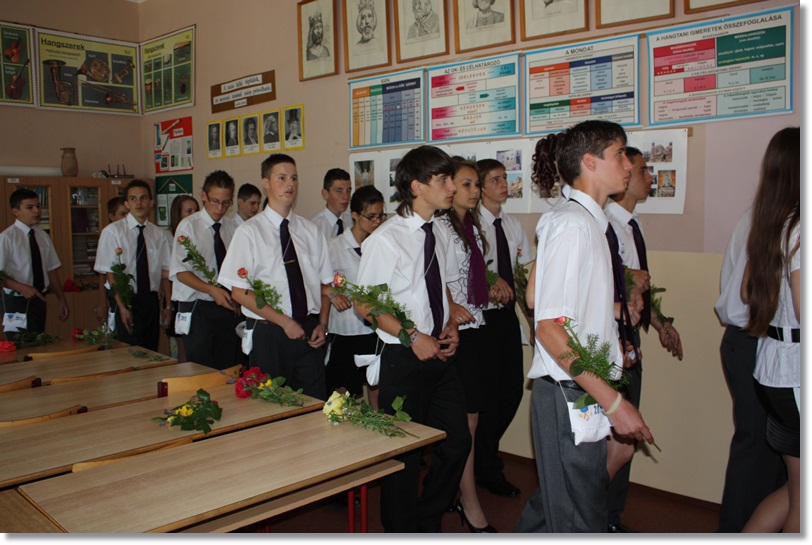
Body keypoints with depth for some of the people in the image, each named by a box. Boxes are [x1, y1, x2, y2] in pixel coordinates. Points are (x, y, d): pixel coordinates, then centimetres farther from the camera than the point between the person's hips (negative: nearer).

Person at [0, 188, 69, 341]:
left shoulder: (43, 236, 6)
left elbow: (51, 270, 10)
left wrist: (62, 299, 7)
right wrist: (22, 288, -26)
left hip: (38, 300, 6)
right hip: (16, 301, -6)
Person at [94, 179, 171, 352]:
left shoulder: (158, 234, 6)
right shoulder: (112, 232, -5)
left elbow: (165, 272, 7)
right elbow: (110, 273, -9)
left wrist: (168, 305, 2)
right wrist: (122, 307, -15)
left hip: (151, 300, 4)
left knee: (151, 353, 8)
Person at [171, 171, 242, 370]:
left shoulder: (232, 227, 7)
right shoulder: (189, 226, -4)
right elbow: (180, 272, -10)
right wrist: (212, 290, -23)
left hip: (229, 308, 4)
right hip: (198, 309, -4)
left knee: (230, 369, 7)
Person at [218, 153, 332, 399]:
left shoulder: (310, 231, 9)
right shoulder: (249, 231, -3)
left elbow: (325, 282, 11)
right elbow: (239, 291, -8)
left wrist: (322, 324, -3)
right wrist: (285, 322, -13)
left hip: (309, 332, 3)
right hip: (269, 334, -3)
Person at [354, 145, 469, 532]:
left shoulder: (440, 236, 7)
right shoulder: (386, 239, -14)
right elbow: (363, 304, -13)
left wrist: (451, 325, 0)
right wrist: (413, 337, -19)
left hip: (440, 354, 7)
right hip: (404, 358, -7)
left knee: (457, 441, 13)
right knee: (403, 452, 6)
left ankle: (428, 521, 36)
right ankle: (400, 528, 30)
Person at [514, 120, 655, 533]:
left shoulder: (590, 221, 12)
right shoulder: (572, 223, -17)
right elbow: (549, 327, -23)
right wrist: (612, 401, -22)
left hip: (585, 393, 9)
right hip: (568, 394, -9)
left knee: (553, 505, 22)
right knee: (578, 519, 4)